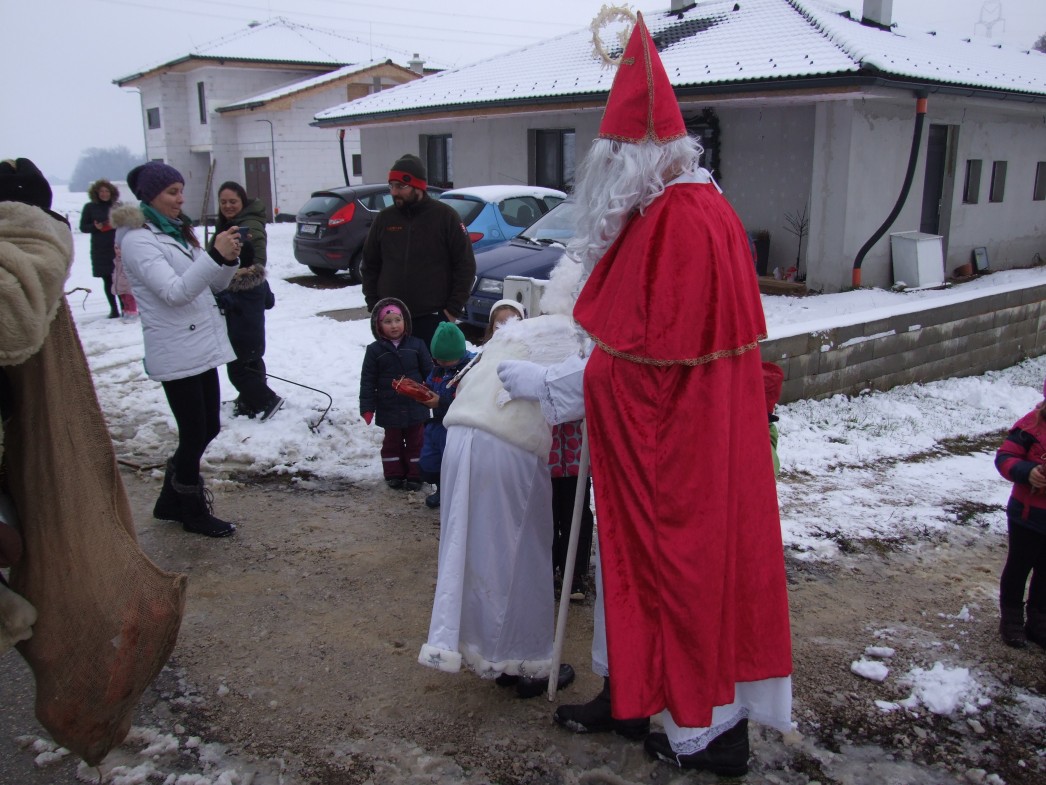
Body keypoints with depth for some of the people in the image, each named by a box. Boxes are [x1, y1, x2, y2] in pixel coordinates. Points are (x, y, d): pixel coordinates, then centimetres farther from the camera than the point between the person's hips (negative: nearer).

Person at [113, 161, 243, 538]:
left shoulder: (178, 230, 15)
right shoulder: (137, 240, -11)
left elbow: (214, 284, 14)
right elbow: (174, 291, -24)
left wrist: (229, 259, -6)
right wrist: (215, 255, -33)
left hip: (202, 346, 9)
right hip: (176, 353, -9)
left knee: (207, 429, 14)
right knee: (194, 435, 1)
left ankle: (171, 501, 31)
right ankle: (194, 512, 19)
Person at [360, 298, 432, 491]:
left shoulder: (416, 345, -3)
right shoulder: (375, 351, -6)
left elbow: (429, 373, 3)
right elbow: (368, 381, -3)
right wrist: (367, 407, -6)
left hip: (415, 407, 1)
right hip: (390, 408, 0)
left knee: (416, 442, 10)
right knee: (392, 442, 14)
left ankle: (415, 475, 21)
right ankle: (394, 474, 26)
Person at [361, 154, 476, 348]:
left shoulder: (445, 216, -3)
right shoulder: (385, 218, 8)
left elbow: (466, 265, -3)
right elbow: (369, 265, 16)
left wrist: (453, 309, -7)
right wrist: (373, 305, 7)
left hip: (433, 319, -4)